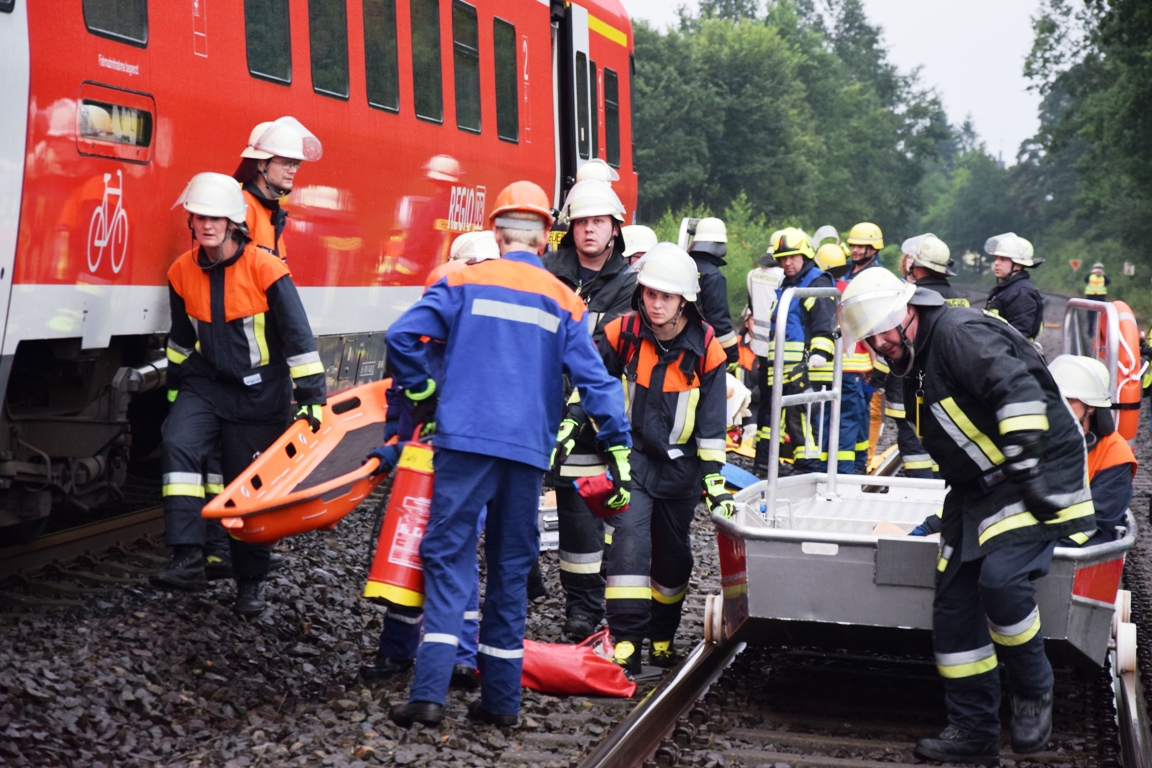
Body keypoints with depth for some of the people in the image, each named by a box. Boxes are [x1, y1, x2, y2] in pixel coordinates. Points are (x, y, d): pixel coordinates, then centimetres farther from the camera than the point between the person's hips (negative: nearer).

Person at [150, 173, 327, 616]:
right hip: (207, 384, 4)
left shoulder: (265, 268, -16)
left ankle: (250, 583, 22)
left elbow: (298, 335, -14)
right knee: (178, 442, -25)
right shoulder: (182, 272, -1)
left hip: (260, 393, -3)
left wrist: (310, 396, -15)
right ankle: (187, 559, -25)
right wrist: (176, 382, 22)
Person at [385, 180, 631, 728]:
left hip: (465, 440, -2)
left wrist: (420, 391, 9)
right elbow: (594, 379, 2)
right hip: (528, 449, 2)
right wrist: (618, 449, 4)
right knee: (511, 568, 11)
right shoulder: (564, 302, 8)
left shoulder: (465, 282, 3)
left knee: (448, 555, 2)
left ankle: (429, 691, -8)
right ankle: (500, 699, 17)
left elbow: (401, 336, -6)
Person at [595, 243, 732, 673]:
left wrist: (713, 480, -9)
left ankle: (662, 637, 30)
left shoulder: (705, 349, -10)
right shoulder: (623, 333, -10)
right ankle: (626, 640, -13)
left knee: (673, 554, 12)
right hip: (633, 456, -1)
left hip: (680, 464, 1)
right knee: (630, 538, -18)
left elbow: (712, 423, -6)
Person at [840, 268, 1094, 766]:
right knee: (955, 604, 5)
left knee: (1000, 577, -29)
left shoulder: (959, 333, -17)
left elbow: (1017, 388, -29)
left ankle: (1033, 692, -4)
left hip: (1039, 475, -10)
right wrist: (961, 508, 23)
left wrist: (1026, 466, -32)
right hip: (981, 489, 10)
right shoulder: (914, 370, 14)